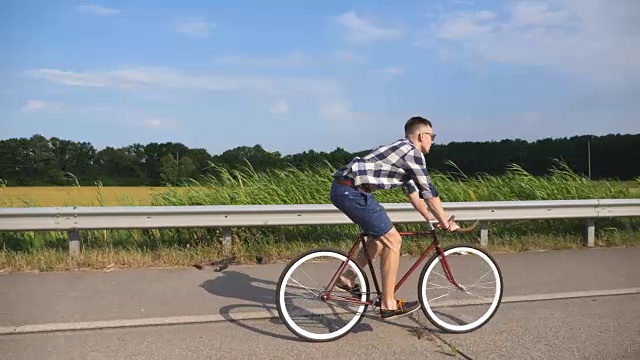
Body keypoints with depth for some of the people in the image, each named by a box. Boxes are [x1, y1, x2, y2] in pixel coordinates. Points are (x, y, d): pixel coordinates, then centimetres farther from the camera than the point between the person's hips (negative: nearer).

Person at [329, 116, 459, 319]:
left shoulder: (402, 150, 25)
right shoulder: (413, 152, -5)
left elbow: (412, 191, 29)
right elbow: (429, 192, -5)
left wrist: (431, 220, 29)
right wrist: (445, 223, 5)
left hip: (344, 188, 10)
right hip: (351, 190, -10)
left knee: (381, 236, 21)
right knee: (392, 240, -3)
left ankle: (347, 279, 27)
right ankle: (388, 304, 3)